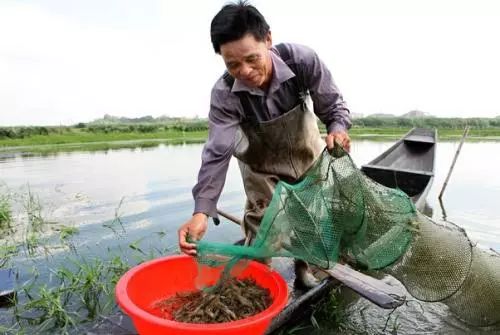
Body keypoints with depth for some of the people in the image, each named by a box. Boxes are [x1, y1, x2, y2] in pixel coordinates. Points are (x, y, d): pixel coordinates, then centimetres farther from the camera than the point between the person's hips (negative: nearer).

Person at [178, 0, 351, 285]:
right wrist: (202, 211, -43)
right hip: (261, 162, -2)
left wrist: (337, 128, -41)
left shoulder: (303, 60, -32)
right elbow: (217, 154, -34)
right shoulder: (224, 94, -32)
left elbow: (333, 104, -18)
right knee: (260, 222, -3)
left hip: (306, 149, 2)